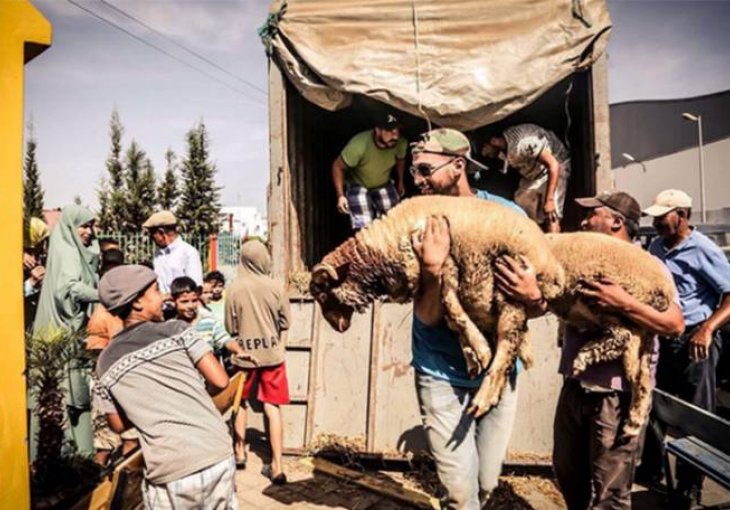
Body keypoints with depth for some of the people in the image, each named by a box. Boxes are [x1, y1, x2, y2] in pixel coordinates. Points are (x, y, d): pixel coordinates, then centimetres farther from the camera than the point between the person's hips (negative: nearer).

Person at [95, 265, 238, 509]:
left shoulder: (107, 363, 8)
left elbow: (119, 425, 15)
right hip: (218, 456, -1)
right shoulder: (176, 330, -1)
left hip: (170, 472, 1)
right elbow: (220, 381, -4)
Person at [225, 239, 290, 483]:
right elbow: (284, 324, 0)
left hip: (243, 353, 0)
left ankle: (239, 452, 34)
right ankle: (277, 466, 3)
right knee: (273, 407, 4)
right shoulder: (276, 287, -9)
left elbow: (230, 328, -1)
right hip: (272, 353, 0)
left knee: (239, 402, 21)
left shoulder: (234, 289, -9)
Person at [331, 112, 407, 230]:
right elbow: (337, 167, -25)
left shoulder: (400, 144, -24)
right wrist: (340, 195, -29)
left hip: (384, 184, 5)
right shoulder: (359, 145, -38)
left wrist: (400, 182, 13)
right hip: (358, 185, -4)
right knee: (364, 228, -16)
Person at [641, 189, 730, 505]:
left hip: (694, 340, -7)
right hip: (661, 337, 7)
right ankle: (652, 469, 33)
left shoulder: (703, 250, -12)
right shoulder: (656, 247, 9)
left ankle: (689, 488, 19)